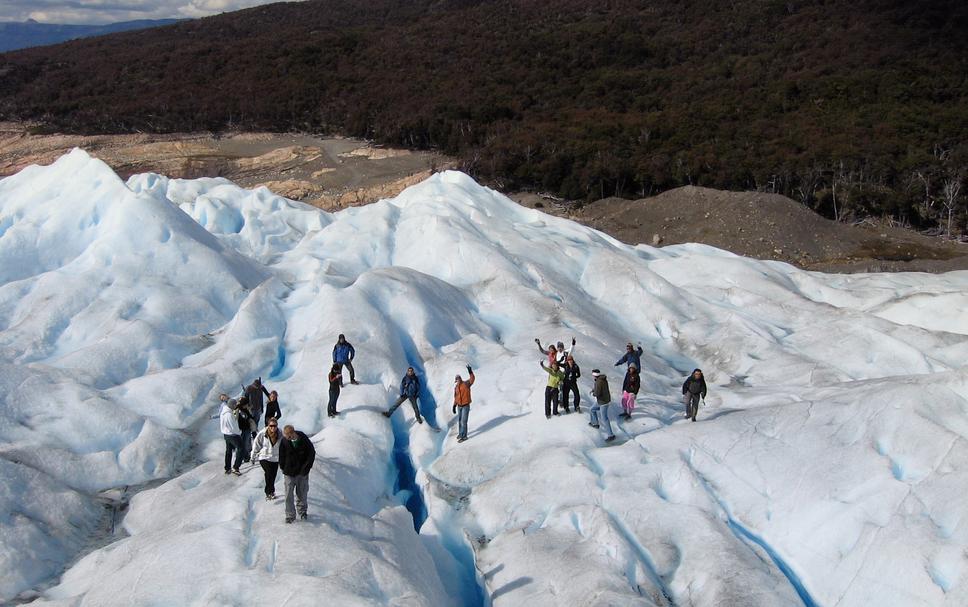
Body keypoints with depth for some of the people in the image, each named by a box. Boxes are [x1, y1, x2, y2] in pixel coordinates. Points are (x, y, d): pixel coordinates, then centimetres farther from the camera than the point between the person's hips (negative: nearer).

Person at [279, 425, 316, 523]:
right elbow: (281, 455, 3)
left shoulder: (304, 439, -16)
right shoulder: (284, 441, -13)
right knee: (289, 494, -2)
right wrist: (283, 467, 1)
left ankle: (302, 511, 35)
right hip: (289, 472, 0)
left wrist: (306, 467, -7)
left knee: (302, 493, 13)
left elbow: (312, 453, -5)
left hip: (302, 471, 0)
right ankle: (290, 515, 11)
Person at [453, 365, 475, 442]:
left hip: (466, 406, -6)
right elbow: (455, 397, 12)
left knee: (463, 421, -7)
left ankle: (464, 436, 1)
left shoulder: (466, 384, -12)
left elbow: (472, 379, -31)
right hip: (459, 406, 6)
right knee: (459, 421, 18)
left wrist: (470, 371, -47)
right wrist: (454, 406, 9)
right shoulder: (456, 387, 4)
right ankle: (460, 433, 36)